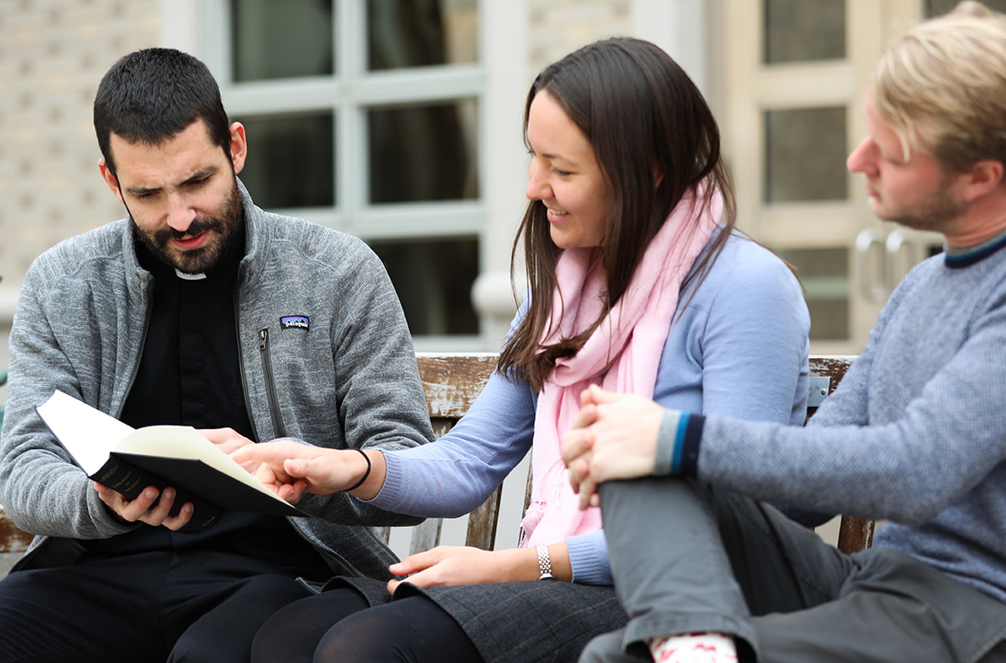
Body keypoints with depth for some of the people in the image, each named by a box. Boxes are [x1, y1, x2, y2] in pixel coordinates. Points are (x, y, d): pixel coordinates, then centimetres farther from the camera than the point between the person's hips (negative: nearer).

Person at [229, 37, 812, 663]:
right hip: (556, 579, 8)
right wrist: (352, 469, -3)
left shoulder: (745, 285, -9)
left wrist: (517, 566, -15)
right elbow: (471, 462, 19)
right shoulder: (565, 285, 18)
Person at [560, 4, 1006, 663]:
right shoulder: (922, 283, 19)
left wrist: (679, 439, -17)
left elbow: (915, 473, -23)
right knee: (642, 466, -16)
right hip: (861, 581, 9)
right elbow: (819, 463, 18)